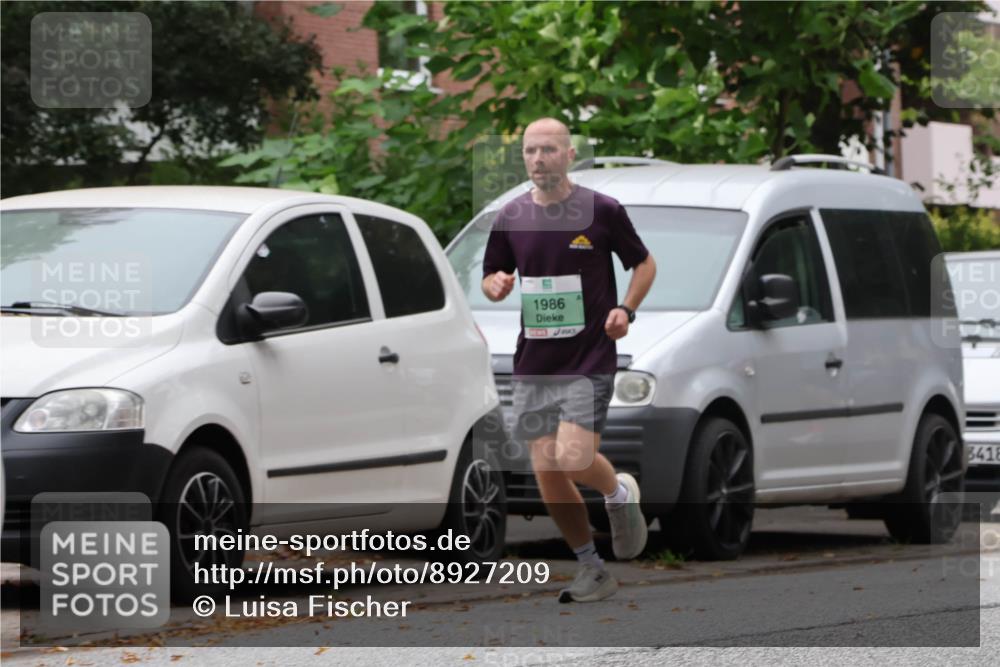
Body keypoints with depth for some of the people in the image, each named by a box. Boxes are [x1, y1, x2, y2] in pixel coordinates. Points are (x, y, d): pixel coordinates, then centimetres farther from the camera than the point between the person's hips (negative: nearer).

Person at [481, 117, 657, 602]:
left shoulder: (602, 211, -5)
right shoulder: (511, 217, 5)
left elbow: (644, 264, 6)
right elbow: (492, 277, 16)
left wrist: (626, 309, -11)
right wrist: (497, 285, -8)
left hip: (589, 358, -4)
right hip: (533, 362, 4)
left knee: (574, 459, -19)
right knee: (547, 473, 1)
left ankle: (620, 494, 15)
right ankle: (592, 572, 16)